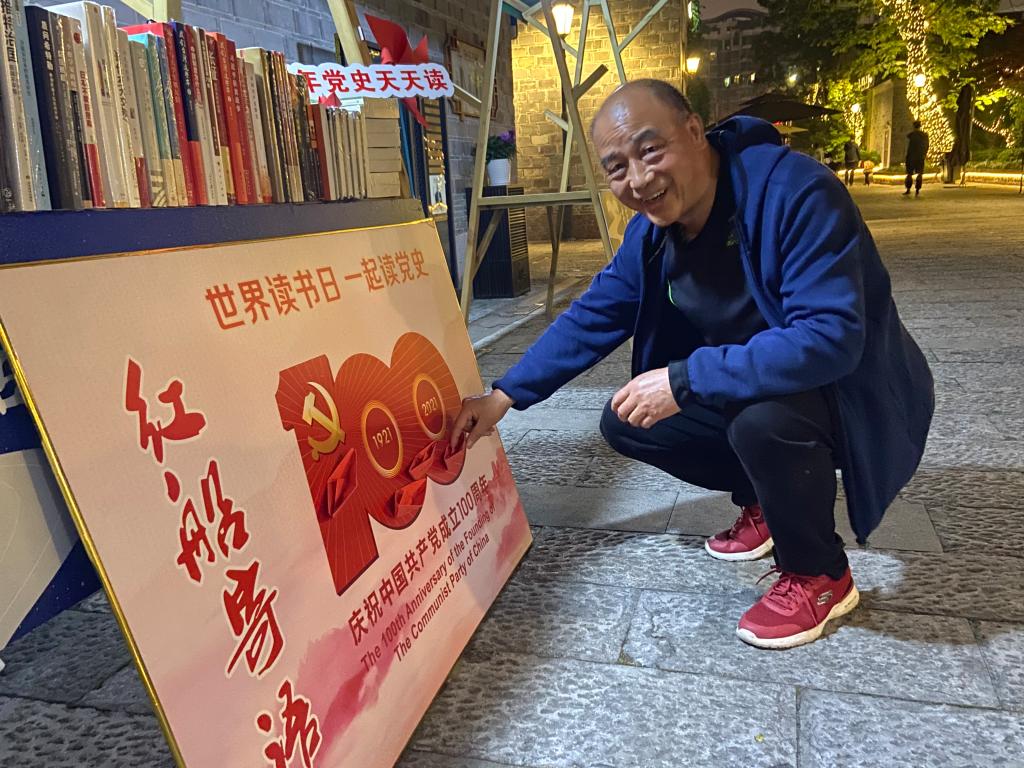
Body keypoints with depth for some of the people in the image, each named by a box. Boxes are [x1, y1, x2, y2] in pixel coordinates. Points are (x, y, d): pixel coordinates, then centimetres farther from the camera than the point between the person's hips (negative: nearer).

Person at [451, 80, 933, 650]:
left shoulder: (795, 191, -29)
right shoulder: (651, 230, -6)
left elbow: (830, 338, -37)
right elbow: (592, 319, 2)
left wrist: (686, 381, -37)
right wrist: (504, 396, -3)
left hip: (856, 390, -7)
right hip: (743, 387, 7)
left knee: (762, 418, -37)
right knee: (625, 423, -1)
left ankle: (819, 576, -7)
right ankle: (767, 501, 18)